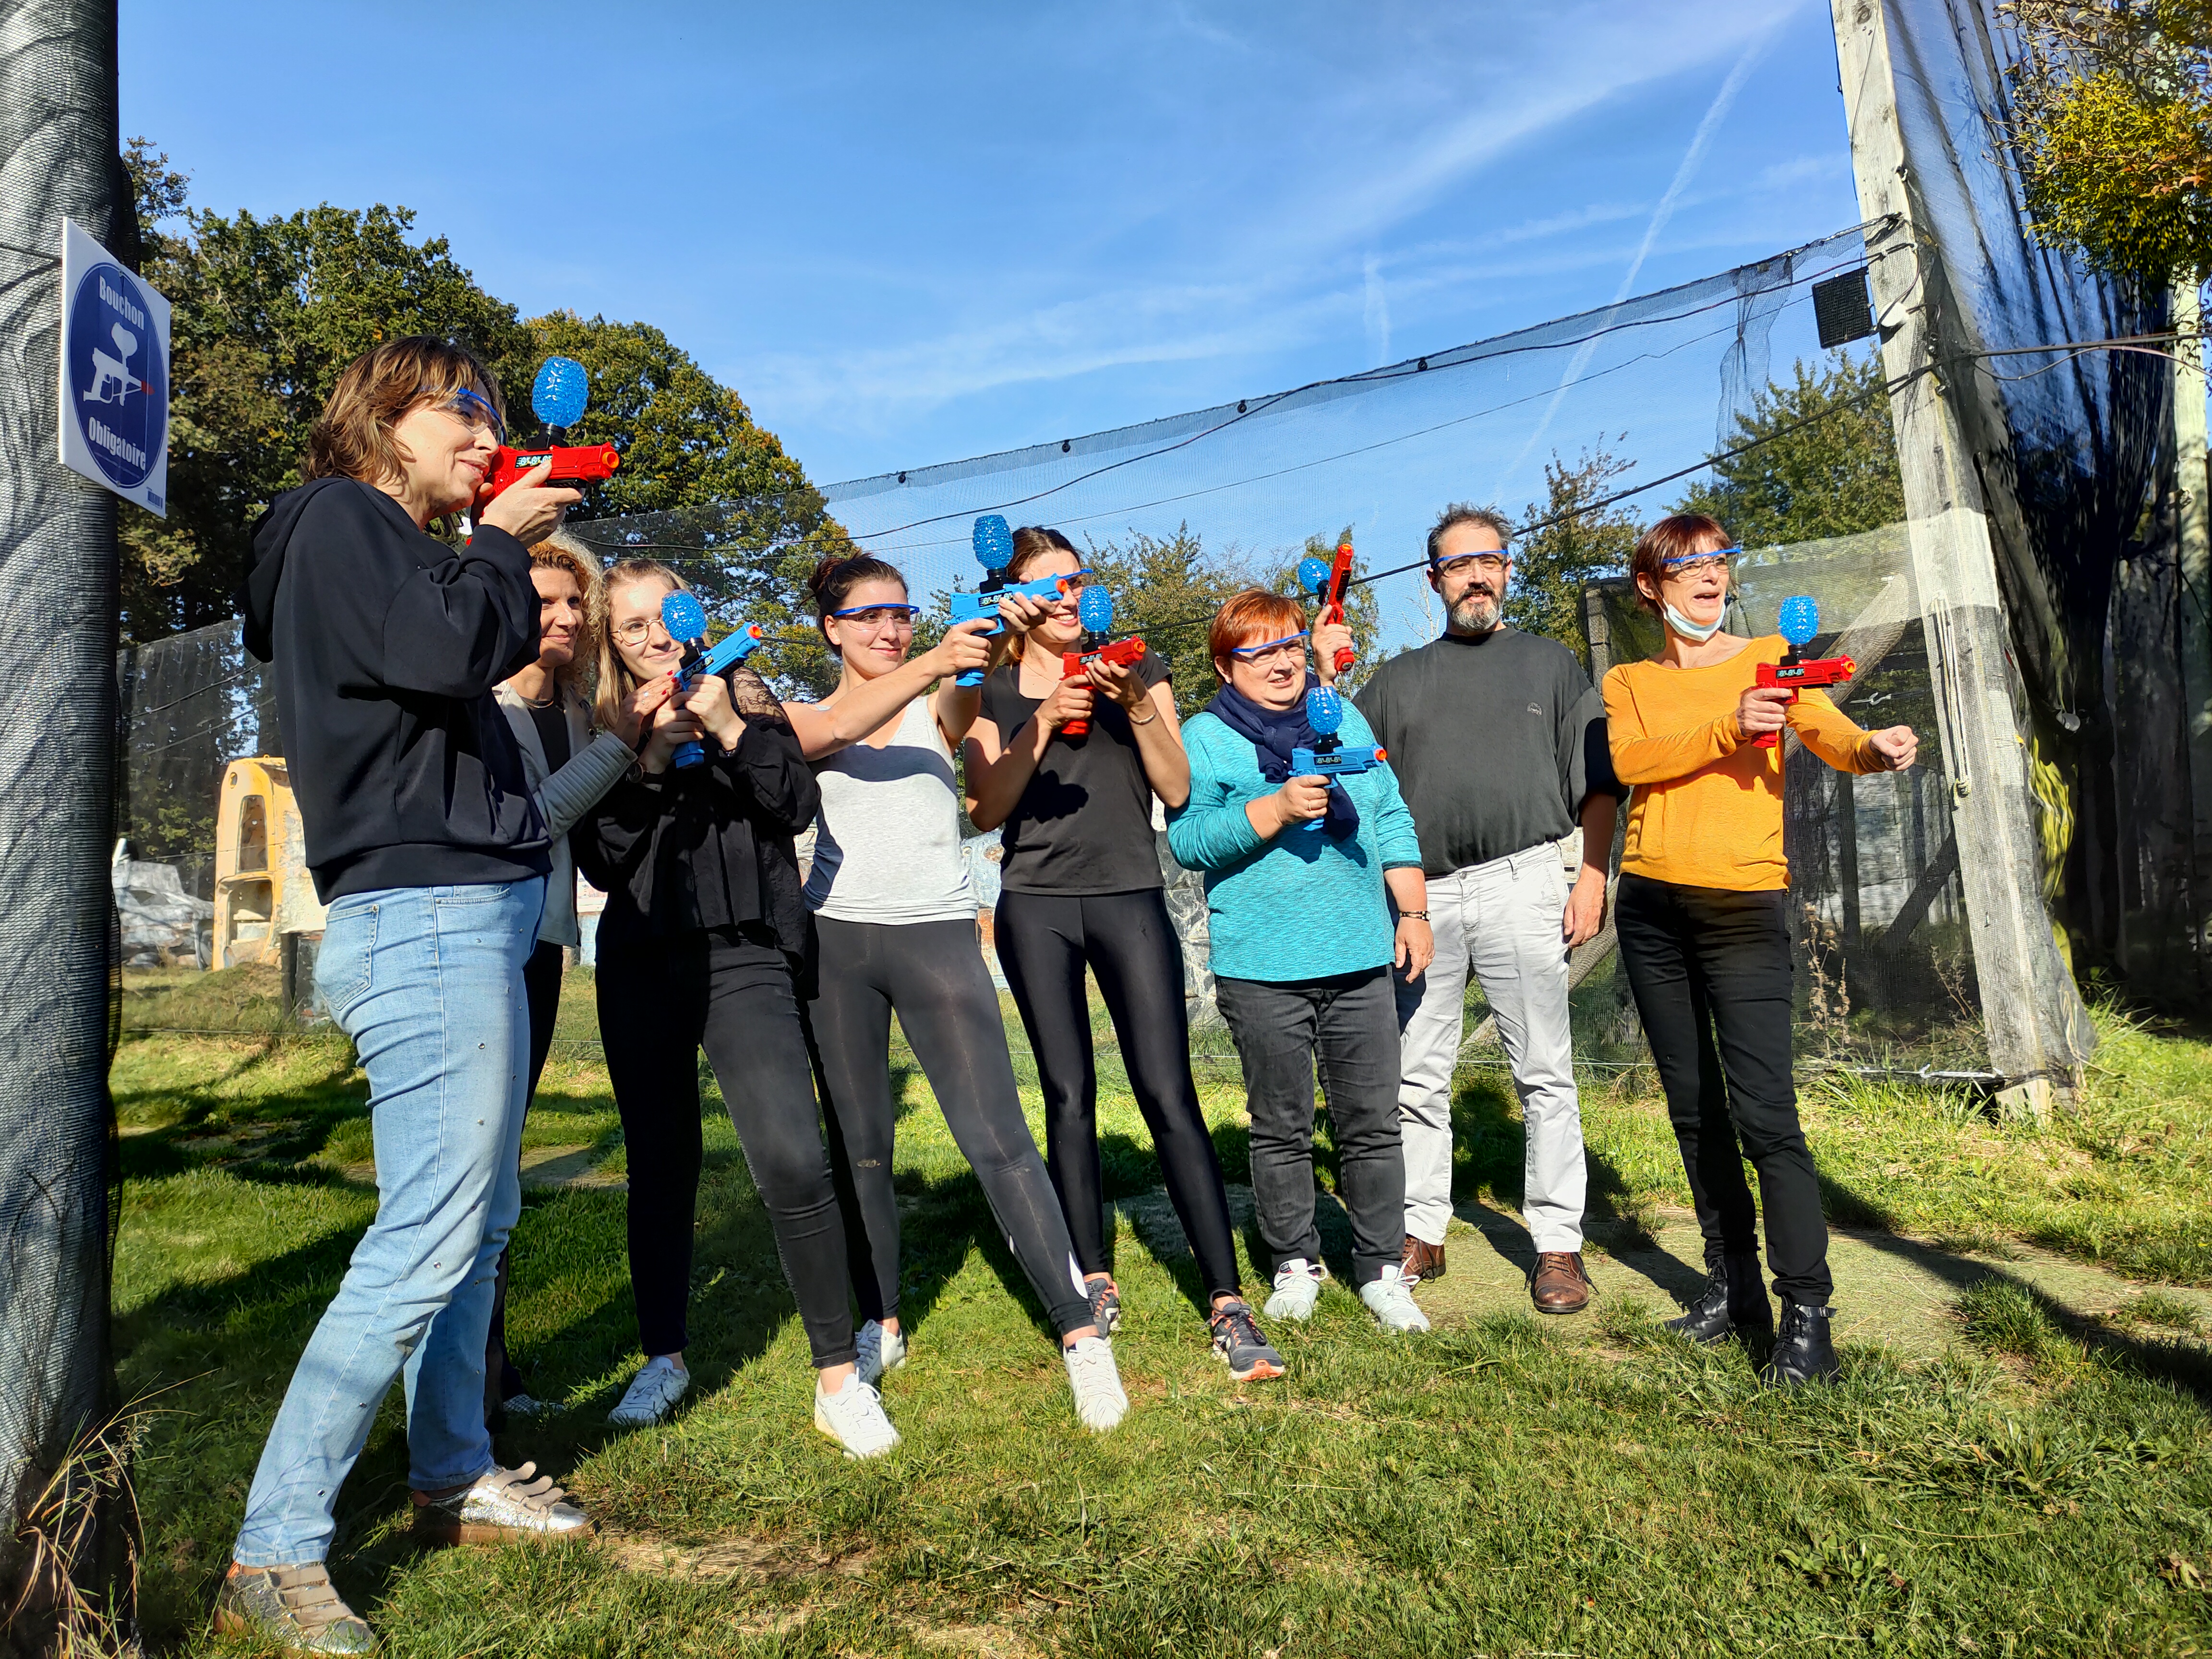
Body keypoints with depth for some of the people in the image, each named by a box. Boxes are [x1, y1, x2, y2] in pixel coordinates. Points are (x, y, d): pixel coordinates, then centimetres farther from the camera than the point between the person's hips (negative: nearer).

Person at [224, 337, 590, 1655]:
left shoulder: (402, 545, 23)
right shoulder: (340, 520, -5)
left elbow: (493, 653, 19)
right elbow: (447, 650, -21)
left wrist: (517, 561, 10)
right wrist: (502, 544, -4)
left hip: (471, 915, 10)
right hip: (424, 916, -10)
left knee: (478, 1221, 15)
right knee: (427, 1242, -10)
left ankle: (454, 1478, 28)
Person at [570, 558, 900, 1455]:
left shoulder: (746, 699, 10)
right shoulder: (604, 728, 11)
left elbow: (798, 807, -3)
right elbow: (600, 862, 0)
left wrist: (727, 730, -12)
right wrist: (648, 761, -10)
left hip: (743, 954, -2)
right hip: (641, 967, 3)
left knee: (792, 1161, -15)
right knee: (660, 1162, 10)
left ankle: (838, 1380, -3)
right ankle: (664, 1357, 29)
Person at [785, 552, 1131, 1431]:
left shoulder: (937, 705, 9)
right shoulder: (804, 717, 6)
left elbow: (964, 709, -13)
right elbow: (834, 733, -17)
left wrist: (976, 661, -36)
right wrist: (931, 661, -33)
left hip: (937, 934, -1)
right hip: (837, 937, 2)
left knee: (999, 1140, -8)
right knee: (859, 1146, 10)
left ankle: (1081, 1335, -2)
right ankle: (881, 1326, 27)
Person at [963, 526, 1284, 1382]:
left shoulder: (1137, 667, 9)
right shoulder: (997, 691, 9)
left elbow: (1177, 789, 1)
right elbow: (985, 810, -3)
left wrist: (1137, 704, -13)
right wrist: (1040, 726, -15)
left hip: (1129, 898, -1)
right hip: (1036, 906, 1)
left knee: (1170, 1097, -8)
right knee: (1068, 1097, 4)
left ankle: (1228, 1303, -4)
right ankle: (1095, 1283, 19)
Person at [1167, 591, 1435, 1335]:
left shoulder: (1345, 719, 15)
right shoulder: (1204, 737, 0)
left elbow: (1392, 820, 18)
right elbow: (1188, 839, -12)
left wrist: (1412, 912, 13)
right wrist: (1277, 807, -21)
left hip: (1360, 961, 4)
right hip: (1262, 969, -3)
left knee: (1373, 1123, 7)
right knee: (1282, 1128, 8)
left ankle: (1382, 1267, 22)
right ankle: (1295, 1264, 26)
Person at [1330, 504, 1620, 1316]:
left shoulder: (1550, 663, 14)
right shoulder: (1398, 677, 20)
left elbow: (1596, 784, 9)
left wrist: (1591, 878, -2)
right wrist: (1320, 681, 3)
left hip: (1520, 883, -2)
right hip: (1420, 891, 2)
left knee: (1543, 1074, -1)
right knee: (1417, 1078, 6)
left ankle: (1558, 1244, 9)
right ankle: (1420, 1234, 17)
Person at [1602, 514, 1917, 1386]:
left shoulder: (1771, 658, 8)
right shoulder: (1628, 684, 12)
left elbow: (1829, 731, -10)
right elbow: (1630, 761, -9)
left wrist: (1874, 748, -32)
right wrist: (1728, 731, -23)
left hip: (1745, 904, -3)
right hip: (1651, 905, 3)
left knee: (1763, 1111, -12)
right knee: (1693, 1108, 10)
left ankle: (1807, 1314, -4)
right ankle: (1733, 1281, 22)